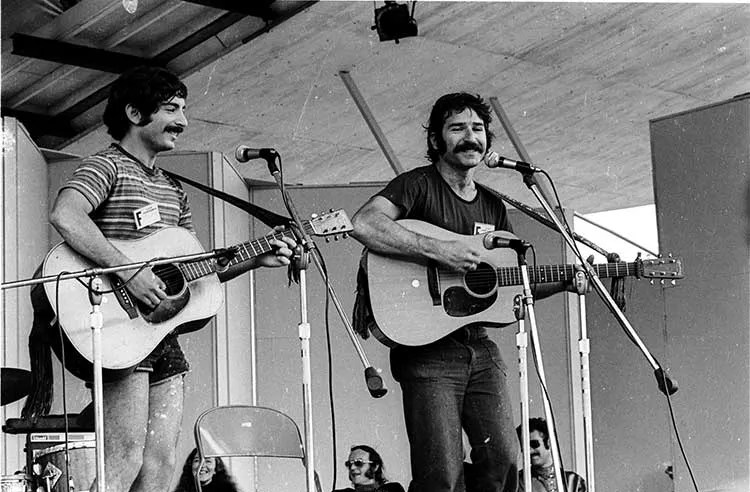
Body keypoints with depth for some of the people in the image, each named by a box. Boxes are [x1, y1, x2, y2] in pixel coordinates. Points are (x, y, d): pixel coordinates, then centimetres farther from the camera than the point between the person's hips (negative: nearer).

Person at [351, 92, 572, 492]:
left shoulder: (493, 207, 18)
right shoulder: (418, 185, -4)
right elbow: (363, 224, -23)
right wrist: (438, 251, -25)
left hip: (479, 346, 7)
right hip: (427, 347, -6)